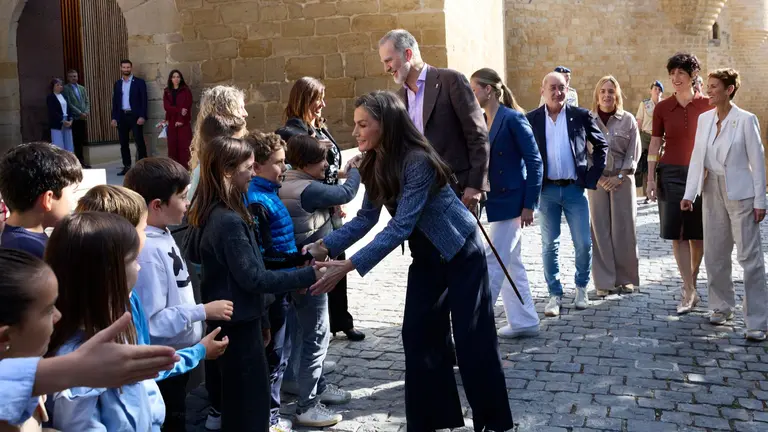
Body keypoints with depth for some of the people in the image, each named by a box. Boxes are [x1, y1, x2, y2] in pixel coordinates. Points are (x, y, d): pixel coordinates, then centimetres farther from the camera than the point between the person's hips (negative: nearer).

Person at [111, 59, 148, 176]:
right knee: (124, 143, 7)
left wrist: (142, 116, -14)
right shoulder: (117, 83, 12)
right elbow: (115, 101, 12)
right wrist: (114, 117, 5)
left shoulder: (139, 82, -1)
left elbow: (144, 100, -6)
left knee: (139, 142, -5)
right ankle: (126, 167, 13)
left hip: (135, 116, -5)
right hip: (122, 116, 5)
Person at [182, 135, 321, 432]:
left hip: (225, 316, 10)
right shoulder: (230, 221, -26)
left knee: (235, 393, 22)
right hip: (239, 320, -10)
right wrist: (308, 276, -22)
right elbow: (254, 278, -25)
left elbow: (191, 252, 20)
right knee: (251, 397, 1)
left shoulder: (207, 214, 5)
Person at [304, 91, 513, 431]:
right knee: (420, 335, 6)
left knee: (472, 337, 0)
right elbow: (366, 219, -2)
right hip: (426, 257, 8)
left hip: (460, 252, -7)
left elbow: (399, 228, -33)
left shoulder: (418, 161, -30)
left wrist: (348, 266, -38)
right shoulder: (375, 164, -5)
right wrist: (324, 246, -15)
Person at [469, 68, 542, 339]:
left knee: (493, 262, -4)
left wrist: (529, 204, -17)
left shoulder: (513, 119, -13)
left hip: (511, 201, -8)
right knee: (510, 263, 13)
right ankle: (524, 322, 22)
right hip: (495, 201, 8)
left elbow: (534, 162, -14)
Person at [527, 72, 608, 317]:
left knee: (583, 244, 2)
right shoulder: (531, 119, 1)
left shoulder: (581, 116, 1)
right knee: (549, 245, 5)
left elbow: (601, 146, 10)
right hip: (546, 190, 0)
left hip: (575, 188, 0)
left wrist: (592, 176, 3)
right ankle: (555, 294, 15)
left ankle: (581, 288, 23)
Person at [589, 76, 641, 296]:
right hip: (597, 181, 0)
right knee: (600, 229, 1)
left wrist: (619, 177, -8)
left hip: (623, 180, 0)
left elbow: (634, 153, 2)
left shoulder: (628, 120, 3)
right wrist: (597, 178, -8)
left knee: (624, 229, 2)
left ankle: (626, 278, 14)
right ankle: (604, 281, 7)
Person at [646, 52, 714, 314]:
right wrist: (651, 179, 1)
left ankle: (691, 285, 23)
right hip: (671, 174, 1)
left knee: (698, 233, 6)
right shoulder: (662, 108, 4)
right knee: (677, 233, -4)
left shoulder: (707, 105, 1)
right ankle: (690, 292, -1)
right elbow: (654, 145, 6)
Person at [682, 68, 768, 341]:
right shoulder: (704, 119, 6)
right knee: (714, 254, 12)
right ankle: (722, 306, 28)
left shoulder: (746, 120, -8)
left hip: (740, 193, -5)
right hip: (712, 191, 5)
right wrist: (689, 194, 1)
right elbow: (697, 157, 7)